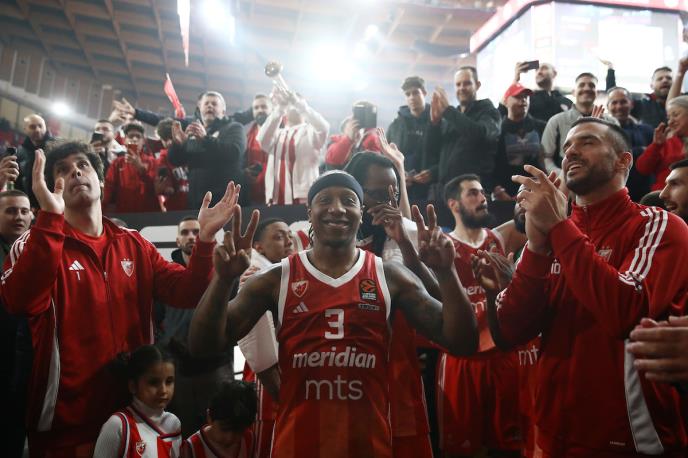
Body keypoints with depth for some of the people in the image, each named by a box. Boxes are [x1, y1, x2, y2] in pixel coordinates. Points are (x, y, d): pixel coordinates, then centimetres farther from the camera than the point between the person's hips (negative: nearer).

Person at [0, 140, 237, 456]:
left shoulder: (134, 245, 7)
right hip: (69, 419, -3)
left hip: (134, 410, 4)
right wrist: (50, 217, -32)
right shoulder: (37, 243, -4)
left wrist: (205, 238, -19)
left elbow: (187, 292, -3)